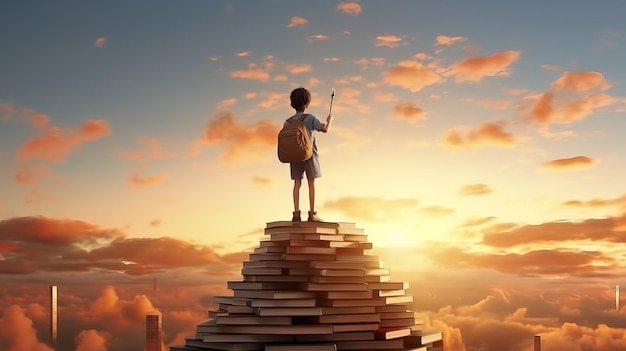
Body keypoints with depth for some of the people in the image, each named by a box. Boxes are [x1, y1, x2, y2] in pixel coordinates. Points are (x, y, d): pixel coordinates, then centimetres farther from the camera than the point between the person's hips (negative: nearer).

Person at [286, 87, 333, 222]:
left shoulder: (288, 122, 3)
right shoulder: (310, 118, -8)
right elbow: (325, 129, -6)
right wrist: (329, 120, 13)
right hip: (309, 154, -3)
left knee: (297, 183, 4)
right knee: (311, 182, 1)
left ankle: (296, 213, -2)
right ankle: (312, 213, 0)